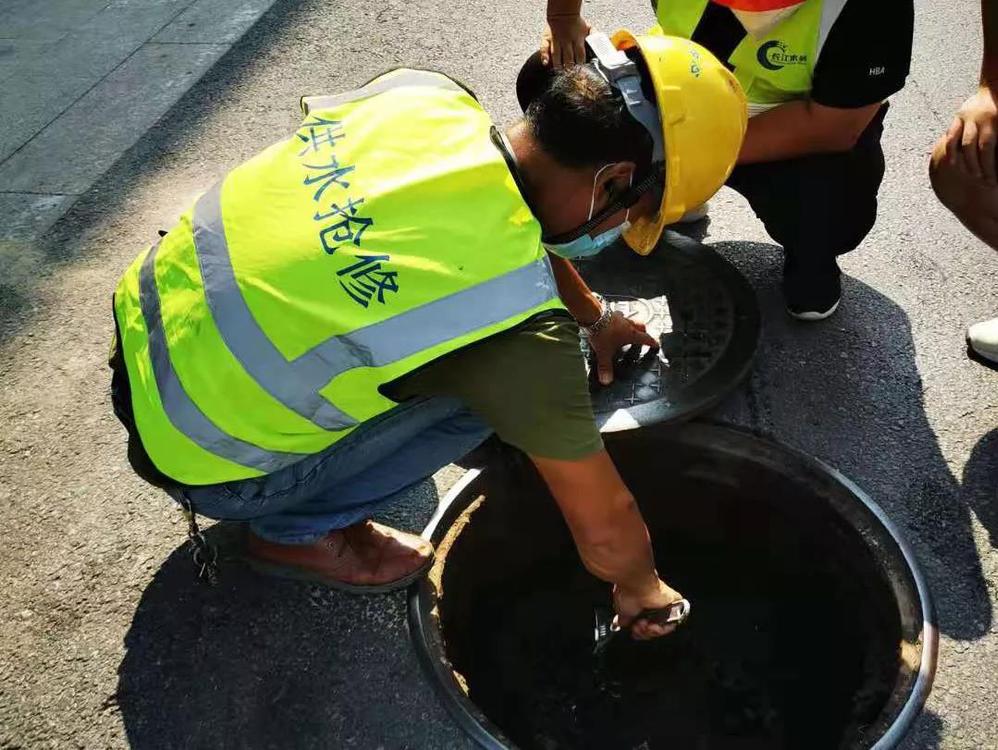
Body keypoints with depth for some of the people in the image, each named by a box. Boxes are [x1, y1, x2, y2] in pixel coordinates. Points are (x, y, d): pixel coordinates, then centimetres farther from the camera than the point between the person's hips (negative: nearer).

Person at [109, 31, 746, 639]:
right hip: (192, 458, -7)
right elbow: (603, 533, -14)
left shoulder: (425, 93, -11)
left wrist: (596, 316, 23)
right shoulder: (518, 323, -29)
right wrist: (641, 591, 9)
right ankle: (298, 530, 7)